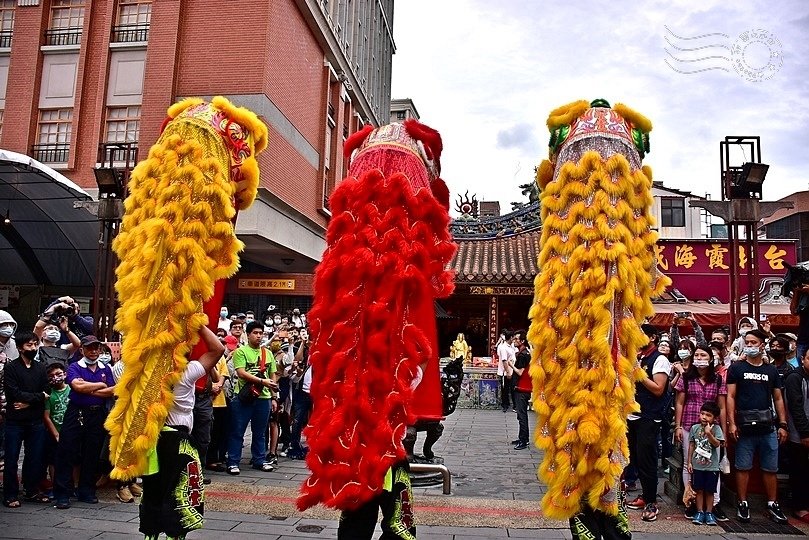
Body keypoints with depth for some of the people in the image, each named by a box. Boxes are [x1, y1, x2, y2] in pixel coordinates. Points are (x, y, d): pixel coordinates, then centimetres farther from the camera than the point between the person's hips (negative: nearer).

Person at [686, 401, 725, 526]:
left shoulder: (716, 428, -5)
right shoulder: (695, 428, 0)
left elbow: (717, 444, -15)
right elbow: (691, 445, 6)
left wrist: (709, 433, -29)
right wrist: (689, 462, 5)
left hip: (712, 466, -1)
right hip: (697, 465, 1)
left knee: (709, 491, 7)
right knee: (699, 490, 6)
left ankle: (709, 513, 19)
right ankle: (699, 512, 15)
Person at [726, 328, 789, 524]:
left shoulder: (771, 370, 12)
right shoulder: (737, 368, 3)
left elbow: (778, 399, 13)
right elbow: (730, 396, -1)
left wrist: (782, 425, 4)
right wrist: (731, 423, -9)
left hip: (768, 427, 3)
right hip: (745, 427, -3)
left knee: (770, 469, 9)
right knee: (743, 467, 3)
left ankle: (772, 505, 22)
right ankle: (743, 504, 13)